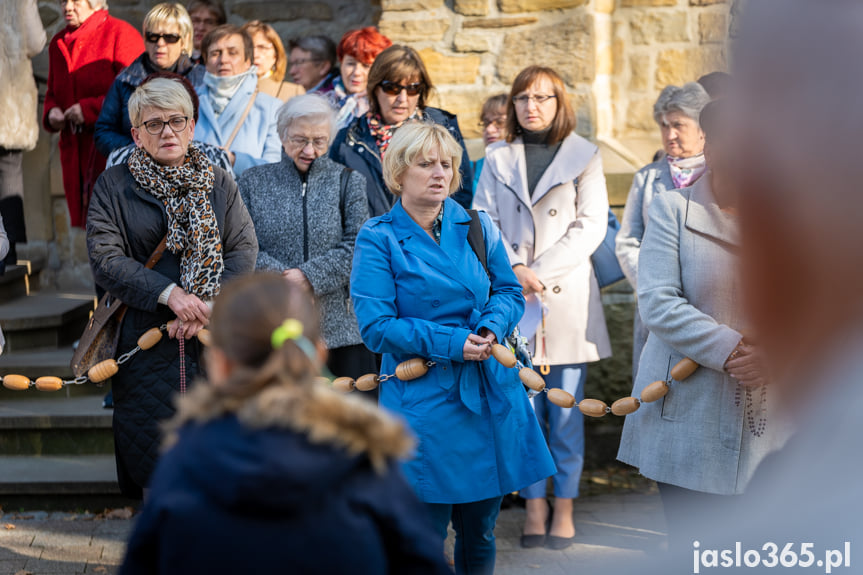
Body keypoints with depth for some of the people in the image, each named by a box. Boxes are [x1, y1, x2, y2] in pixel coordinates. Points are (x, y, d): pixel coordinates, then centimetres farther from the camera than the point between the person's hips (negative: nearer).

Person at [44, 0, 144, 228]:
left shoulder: (121, 34, -5)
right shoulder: (58, 42, 17)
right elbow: (52, 93, 27)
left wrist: (89, 109, -15)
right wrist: (51, 112, 4)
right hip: (74, 149, 7)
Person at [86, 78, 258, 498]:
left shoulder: (218, 184, 12)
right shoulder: (114, 187, 5)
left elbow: (244, 250, 2)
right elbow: (104, 258, -6)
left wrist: (208, 306, -14)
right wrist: (170, 294, -17)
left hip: (215, 338, 2)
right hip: (146, 335, -2)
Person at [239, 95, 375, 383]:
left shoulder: (348, 181, 11)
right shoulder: (254, 182, 12)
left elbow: (358, 246, -2)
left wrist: (310, 276, -13)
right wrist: (281, 276, -14)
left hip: (339, 324, 0)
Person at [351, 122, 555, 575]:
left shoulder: (475, 226, 7)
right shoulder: (378, 239, -6)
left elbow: (509, 290, 11)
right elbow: (376, 327, -11)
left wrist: (492, 327, -11)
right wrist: (450, 343, -18)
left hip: (490, 395, 4)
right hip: (422, 399, -4)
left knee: (480, 532, 14)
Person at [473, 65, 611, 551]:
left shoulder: (585, 157, 6)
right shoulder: (498, 159, 12)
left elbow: (591, 226, -1)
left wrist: (541, 272, -11)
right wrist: (515, 269, -11)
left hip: (567, 296, -1)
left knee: (567, 407, 1)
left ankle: (565, 506, 11)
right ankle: (535, 504, 13)